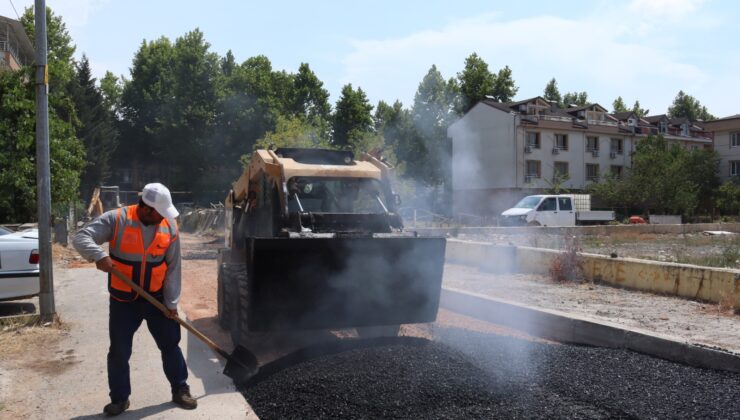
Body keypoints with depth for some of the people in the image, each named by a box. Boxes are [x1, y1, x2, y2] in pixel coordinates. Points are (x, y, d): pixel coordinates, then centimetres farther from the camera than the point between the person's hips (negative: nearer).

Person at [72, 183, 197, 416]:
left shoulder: (170, 227, -8)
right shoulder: (116, 219, -14)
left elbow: (173, 268, -4)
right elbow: (81, 238, -18)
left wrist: (171, 302, -5)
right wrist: (99, 255, -38)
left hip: (157, 298, 1)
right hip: (123, 300, -1)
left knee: (170, 345, 9)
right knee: (119, 351, 7)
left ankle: (180, 390, 26)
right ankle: (120, 398, 25)